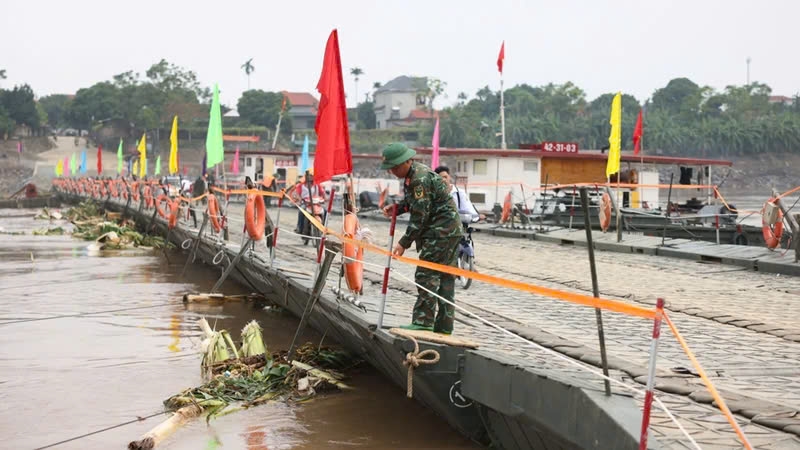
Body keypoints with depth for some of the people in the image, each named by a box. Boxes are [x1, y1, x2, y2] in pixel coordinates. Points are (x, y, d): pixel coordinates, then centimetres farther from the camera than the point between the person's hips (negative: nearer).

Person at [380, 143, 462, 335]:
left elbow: (420, 216, -21)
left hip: (442, 230, -10)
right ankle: (444, 324, 14)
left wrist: (404, 243, -17)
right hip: (450, 230, 10)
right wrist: (396, 208, 4)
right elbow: (413, 203, 24)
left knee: (426, 274, -10)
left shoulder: (420, 178, -20)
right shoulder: (412, 174, 12)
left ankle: (423, 321, -10)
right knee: (445, 277, 10)